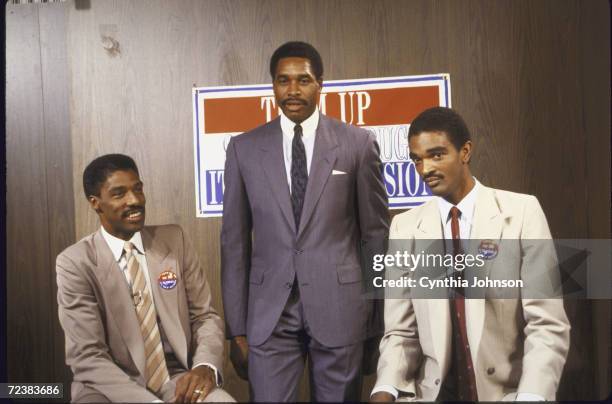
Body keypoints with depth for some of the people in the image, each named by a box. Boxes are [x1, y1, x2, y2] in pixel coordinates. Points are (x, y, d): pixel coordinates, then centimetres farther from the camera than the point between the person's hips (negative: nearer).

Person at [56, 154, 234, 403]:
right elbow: (87, 357, -12)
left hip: (176, 380, 2)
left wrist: (205, 366, -15)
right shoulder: (75, 263, -6)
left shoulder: (174, 240, 3)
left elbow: (205, 315, 6)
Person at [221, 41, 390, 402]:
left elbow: (376, 233, 4)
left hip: (339, 307, -1)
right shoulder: (245, 148, 4)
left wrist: (377, 317, 4)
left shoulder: (358, 144, 0)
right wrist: (236, 327, 3)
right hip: (269, 311, 1)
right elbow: (235, 240, 5)